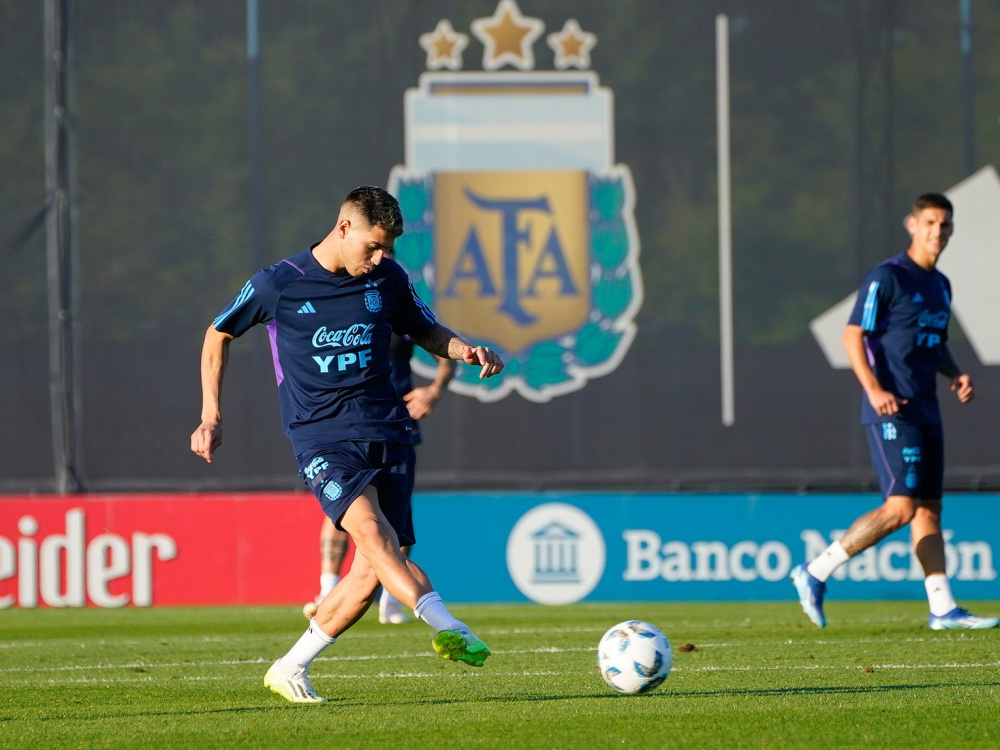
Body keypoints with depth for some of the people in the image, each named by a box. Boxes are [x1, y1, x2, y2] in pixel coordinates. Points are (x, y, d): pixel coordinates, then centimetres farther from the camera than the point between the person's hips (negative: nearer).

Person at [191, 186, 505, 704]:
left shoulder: (388, 279, 7)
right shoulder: (277, 285, -3)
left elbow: (427, 333, 21)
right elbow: (217, 335, 12)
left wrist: (467, 351, -1)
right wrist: (211, 417, 7)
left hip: (384, 432, 4)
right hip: (320, 437, -4)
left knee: (373, 568, -4)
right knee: (369, 528, -30)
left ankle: (290, 670, 10)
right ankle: (446, 627, -43)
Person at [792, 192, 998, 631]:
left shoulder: (940, 285, 17)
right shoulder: (887, 278, -9)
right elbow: (853, 335, -12)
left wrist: (955, 375, 9)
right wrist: (873, 388, -23)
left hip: (925, 411, 8)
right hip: (892, 411, -8)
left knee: (929, 508, 7)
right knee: (901, 507, -16)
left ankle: (943, 609, 8)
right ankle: (815, 573, -8)